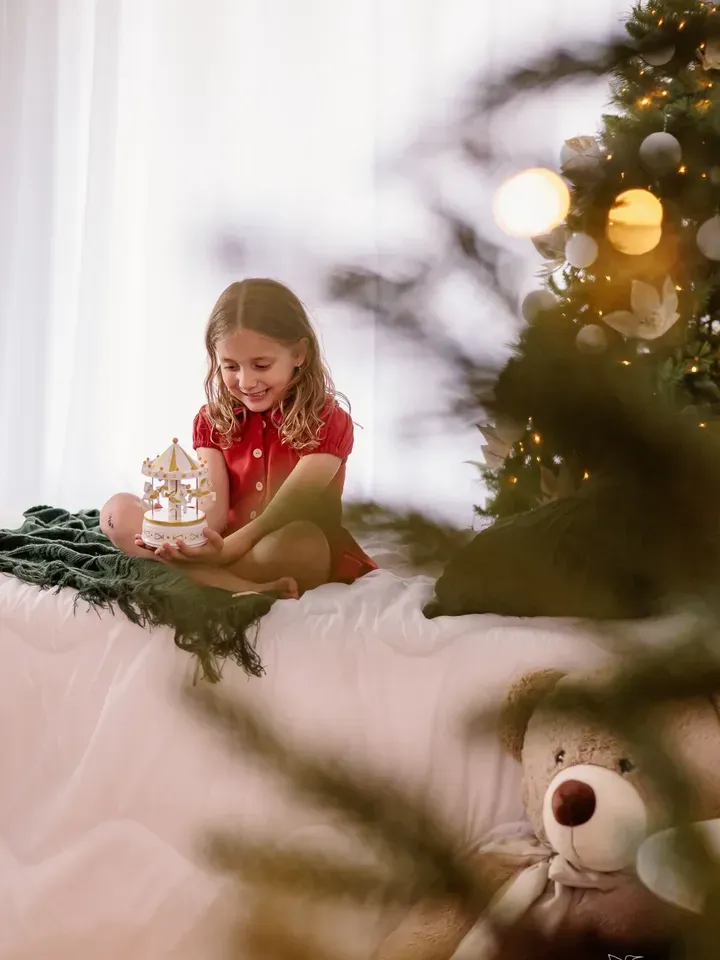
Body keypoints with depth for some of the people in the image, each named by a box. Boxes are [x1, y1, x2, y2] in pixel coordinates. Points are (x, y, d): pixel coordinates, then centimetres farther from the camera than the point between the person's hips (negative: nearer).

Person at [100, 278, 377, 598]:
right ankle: (250, 590, -29)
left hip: (307, 560, -5)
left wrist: (231, 547, -38)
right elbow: (214, 507, -8)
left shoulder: (327, 421, -8)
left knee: (299, 539, -40)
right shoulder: (212, 421, 6)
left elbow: (289, 509, -21)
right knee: (118, 511, -14)